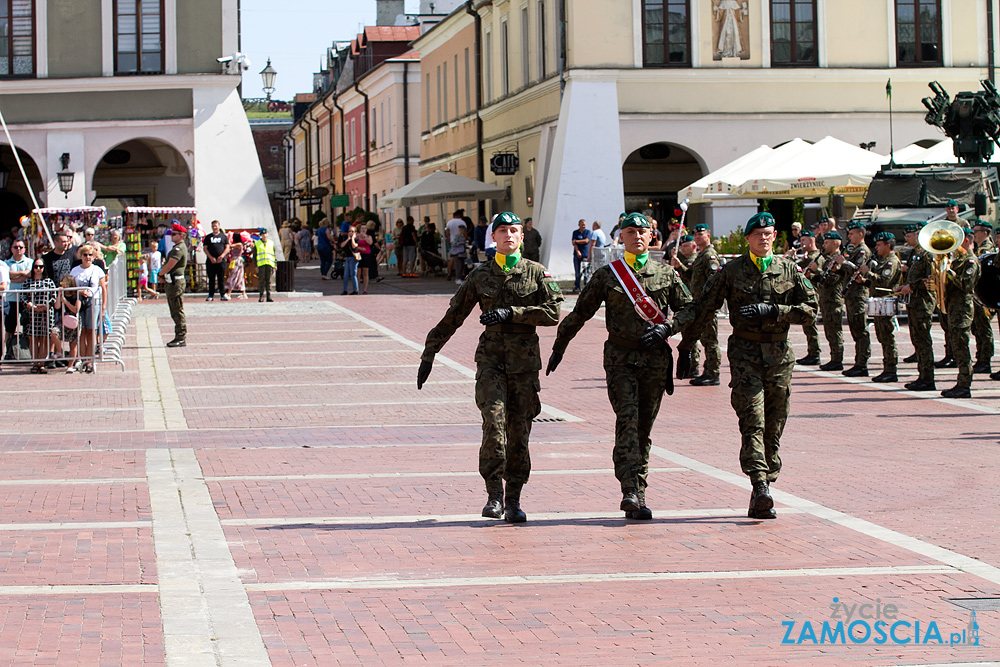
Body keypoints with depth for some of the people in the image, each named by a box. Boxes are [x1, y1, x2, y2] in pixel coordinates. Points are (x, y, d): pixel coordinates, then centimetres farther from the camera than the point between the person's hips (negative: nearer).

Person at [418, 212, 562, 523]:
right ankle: (494, 494, -10)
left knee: (519, 430, 1)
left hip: (524, 361, 0)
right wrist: (429, 354, 14)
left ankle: (513, 500, 11)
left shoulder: (536, 272, 6)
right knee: (494, 420, -17)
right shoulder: (480, 275, 9)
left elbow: (553, 312, -5)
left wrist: (511, 313, -13)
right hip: (490, 359, 0)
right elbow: (452, 317, 14)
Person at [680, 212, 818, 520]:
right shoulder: (731, 271, 4)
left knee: (773, 428, 4)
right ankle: (760, 486, -27)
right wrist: (685, 346, 9)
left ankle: (762, 495, 12)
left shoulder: (789, 270, 8)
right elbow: (704, 309, 9)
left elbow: (810, 308, 5)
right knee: (753, 422, -16)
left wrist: (772, 311, -8)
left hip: (779, 354, 2)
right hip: (745, 353, -2)